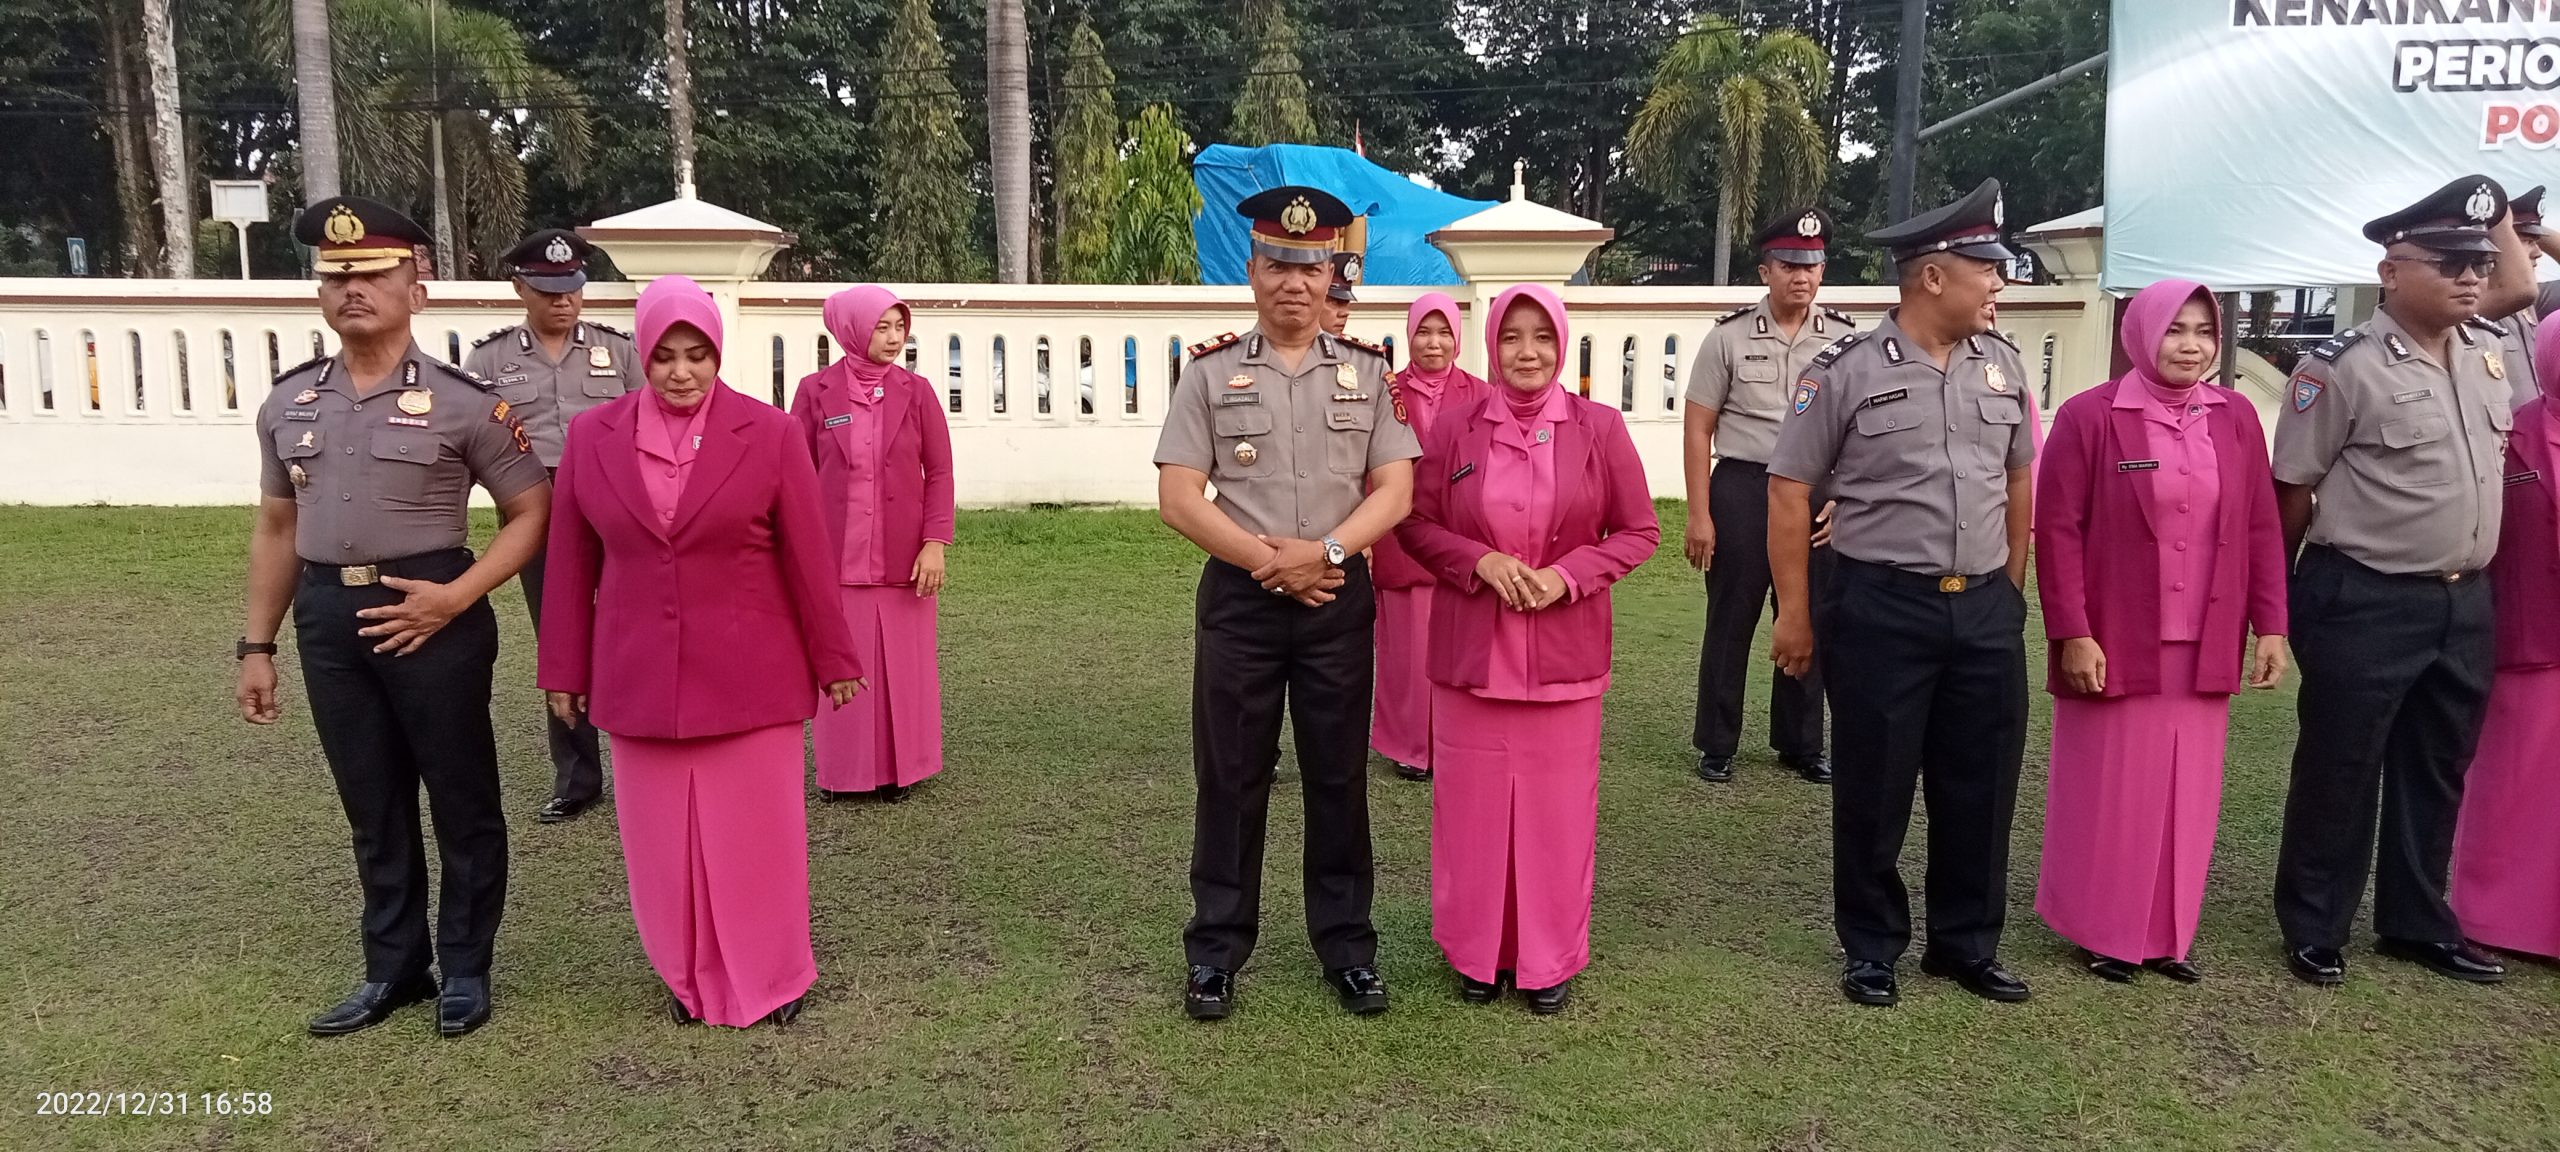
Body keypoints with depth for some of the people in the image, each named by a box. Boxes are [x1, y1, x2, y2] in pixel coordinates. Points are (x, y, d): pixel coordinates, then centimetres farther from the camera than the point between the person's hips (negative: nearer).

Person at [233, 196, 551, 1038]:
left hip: (430, 613, -4)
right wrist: (256, 645, 12)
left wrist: (456, 596, -16)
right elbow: (277, 530, 15)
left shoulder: (462, 402, -7)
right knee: (372, 806, 15)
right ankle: (394, 967, 31)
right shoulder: (287, 405, 8)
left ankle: (464, 968, 24)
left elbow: (532, 512, -5)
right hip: (327, 617, 5)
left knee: (461, 800, 7)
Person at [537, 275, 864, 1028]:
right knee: (662, 838, 11)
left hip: (748, 674, -2)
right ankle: (693, 978, 29)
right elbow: (571, 565, 6)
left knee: (757, 832, 7)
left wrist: (834, 658, 1)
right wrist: (564, 669, 7)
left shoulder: (768, 432, -6)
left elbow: (808, 557, -3)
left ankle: (769, 976, 26)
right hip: (640, 678, 2)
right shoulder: (591, 436, 1)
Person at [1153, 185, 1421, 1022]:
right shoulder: (1211, 371, 0)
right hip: (1238, 599, -1)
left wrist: (1323, 552, -16)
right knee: (1230, 777, 7)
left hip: (1339, 600, 1)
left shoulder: (1367, 373, 5)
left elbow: (1394, 492, -1)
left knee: (1338, 778, 10)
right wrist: (1267, 559, -13)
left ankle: (1347, 945, 24)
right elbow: (1177, 498, -5)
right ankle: (1216, 950, 20)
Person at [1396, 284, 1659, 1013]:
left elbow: (1639, 531, 3)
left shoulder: (1599, 428, -1)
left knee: (1557, 805, 7)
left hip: (1564, 650, 0)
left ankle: (1550, 959, 24)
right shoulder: (1454, 427, 0)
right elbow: (1415, 523, 4)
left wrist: (1567, 575, -12)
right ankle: (1477, 951, 25)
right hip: (1471, 648, 1)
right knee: (1472, 803, 8)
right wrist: (1481, 562, -13)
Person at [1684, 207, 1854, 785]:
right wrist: (1699, 516, -7)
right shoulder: (1729, 337, -4)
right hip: (1742, 489, -2)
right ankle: (1716, 746, 17)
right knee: (1730, 621, 5)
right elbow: (1697, 429, -3)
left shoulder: (1845, 340, 3)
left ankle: (1800, 743, 26)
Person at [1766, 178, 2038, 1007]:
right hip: (1882, 609, -5)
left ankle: (1967, 943, 30)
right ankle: (1871, 948, 24)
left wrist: (2010, 585, 16)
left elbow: (2018, 480, 19)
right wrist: (1795, 612, -8)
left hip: (1987, 610, 5)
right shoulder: (1845, 371, -8)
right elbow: (1789, 492, -7)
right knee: (1873, 790, 6)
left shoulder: (2001, 366, 8)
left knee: (1981, 785, 12)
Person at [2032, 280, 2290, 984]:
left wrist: (2270, 626, 4)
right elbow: (2057, 532, -10)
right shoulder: (2089, 416, -8)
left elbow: (2261, 531, 9)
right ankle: (2102, 933, 19)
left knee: (2187, 795, 11)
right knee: (2109, 793, 5)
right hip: (2115, 646, -4)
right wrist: (2072, 634, -14)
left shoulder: (2237, 420, 7)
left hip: (2203, 649, 5)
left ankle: (2168, 934, 24)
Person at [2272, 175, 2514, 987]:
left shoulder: (2489, 357, 8)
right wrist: (2286, 597, -3)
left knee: (2439, 770, 16)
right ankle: (2314, 929, 18)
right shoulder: (2343, 368, -14)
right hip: (2365, 603, -7)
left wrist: (2471, 581, 17)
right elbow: (2291, 492, -9)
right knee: (2340, 769, 4)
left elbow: (2495, 465, 20)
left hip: (2466, 601, 7)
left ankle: (2417, 922, 31)